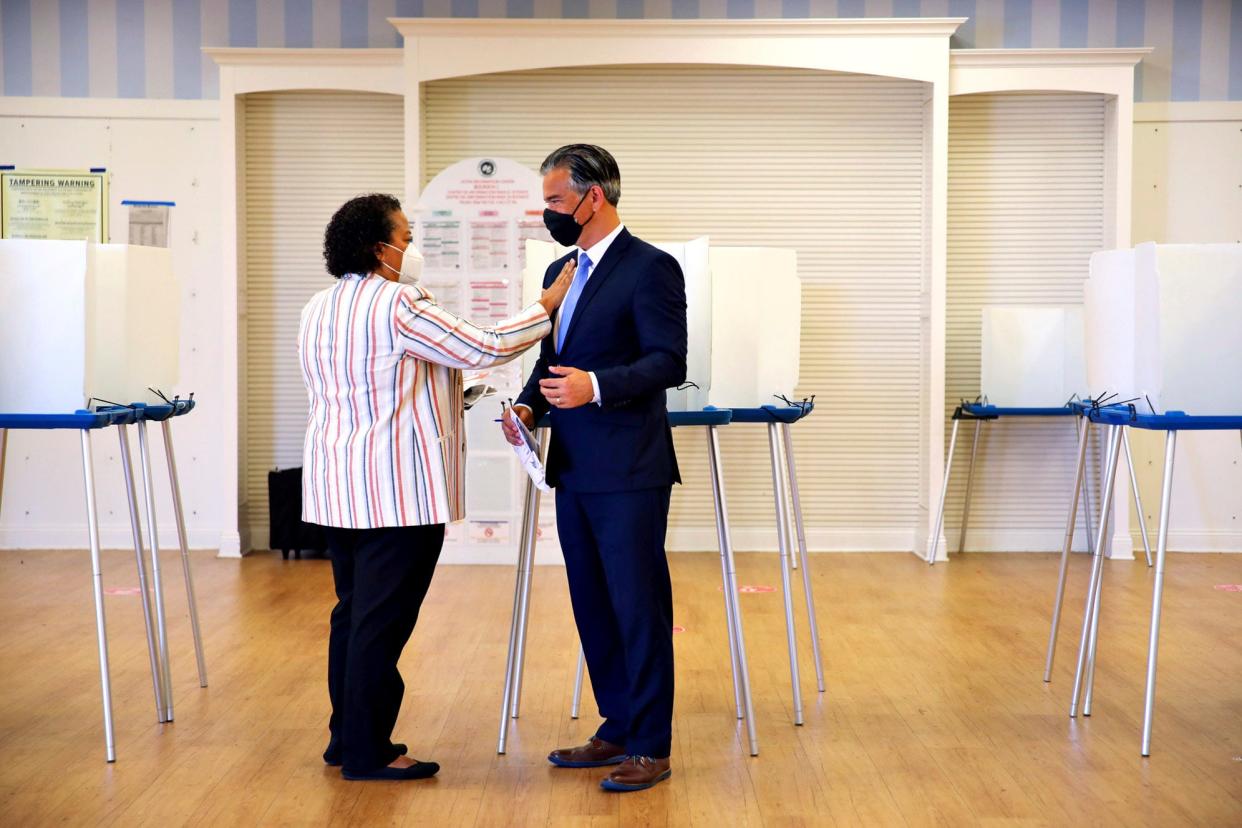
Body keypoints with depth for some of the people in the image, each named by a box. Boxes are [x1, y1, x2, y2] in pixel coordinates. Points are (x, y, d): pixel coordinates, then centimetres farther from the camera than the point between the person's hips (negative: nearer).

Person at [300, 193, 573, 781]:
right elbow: (482, 349, -13)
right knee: (384, 618, -4)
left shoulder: (318, 309, 13)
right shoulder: (398, 306, -15)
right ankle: (367, 752, 1)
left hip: (337, 484, 9)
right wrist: (547, 306, -3)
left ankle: (347, 735, 22)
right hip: (396, 488, -9)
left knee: (354, 611, 15)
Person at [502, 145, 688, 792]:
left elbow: (669, 362, -16)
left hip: (629, 472, -8)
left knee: (639, 607, -2)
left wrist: (596, 386, -28)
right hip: (574, 471, 8)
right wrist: (529, 406, 3)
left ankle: (652, 746, 8)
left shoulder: (651, 268, -10)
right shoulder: (561, 272, 16)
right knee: (593, 608, 14)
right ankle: (617, 729, 26)